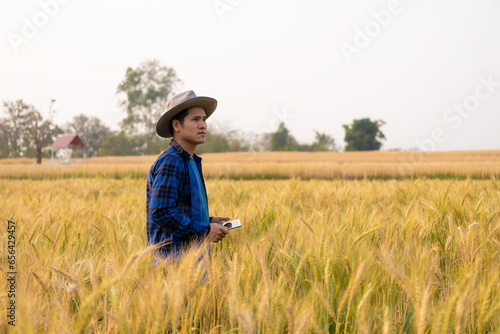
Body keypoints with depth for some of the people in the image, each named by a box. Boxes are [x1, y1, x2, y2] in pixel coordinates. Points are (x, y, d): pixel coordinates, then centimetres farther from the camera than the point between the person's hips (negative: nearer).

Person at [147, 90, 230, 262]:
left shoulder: (192, 162, 18)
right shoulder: (169, 163, -13)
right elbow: (161, 213, -22)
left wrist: (209, 222, 10)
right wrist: (205, 231, -17)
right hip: (173, 257, -9)